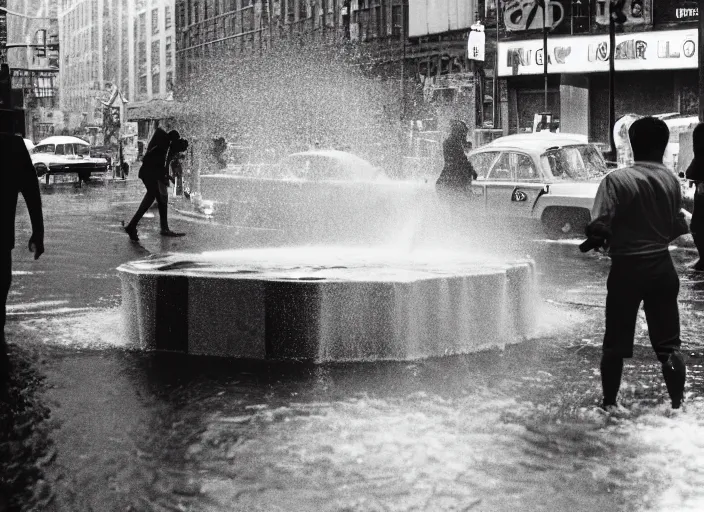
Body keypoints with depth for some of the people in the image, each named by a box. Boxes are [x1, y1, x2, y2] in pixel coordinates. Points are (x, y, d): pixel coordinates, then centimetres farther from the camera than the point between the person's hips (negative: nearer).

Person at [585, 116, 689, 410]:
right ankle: (677, 405, 9)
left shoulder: (616, 180, -14)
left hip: (627, 268, -3)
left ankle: (609, 403, 17)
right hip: (661, 266, 3)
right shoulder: (671, 181, -2)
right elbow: (678, 226, 1)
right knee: (668, 343, 10)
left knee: (616, 342, 10)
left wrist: (599, 239, 1)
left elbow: (598, 227, -20)